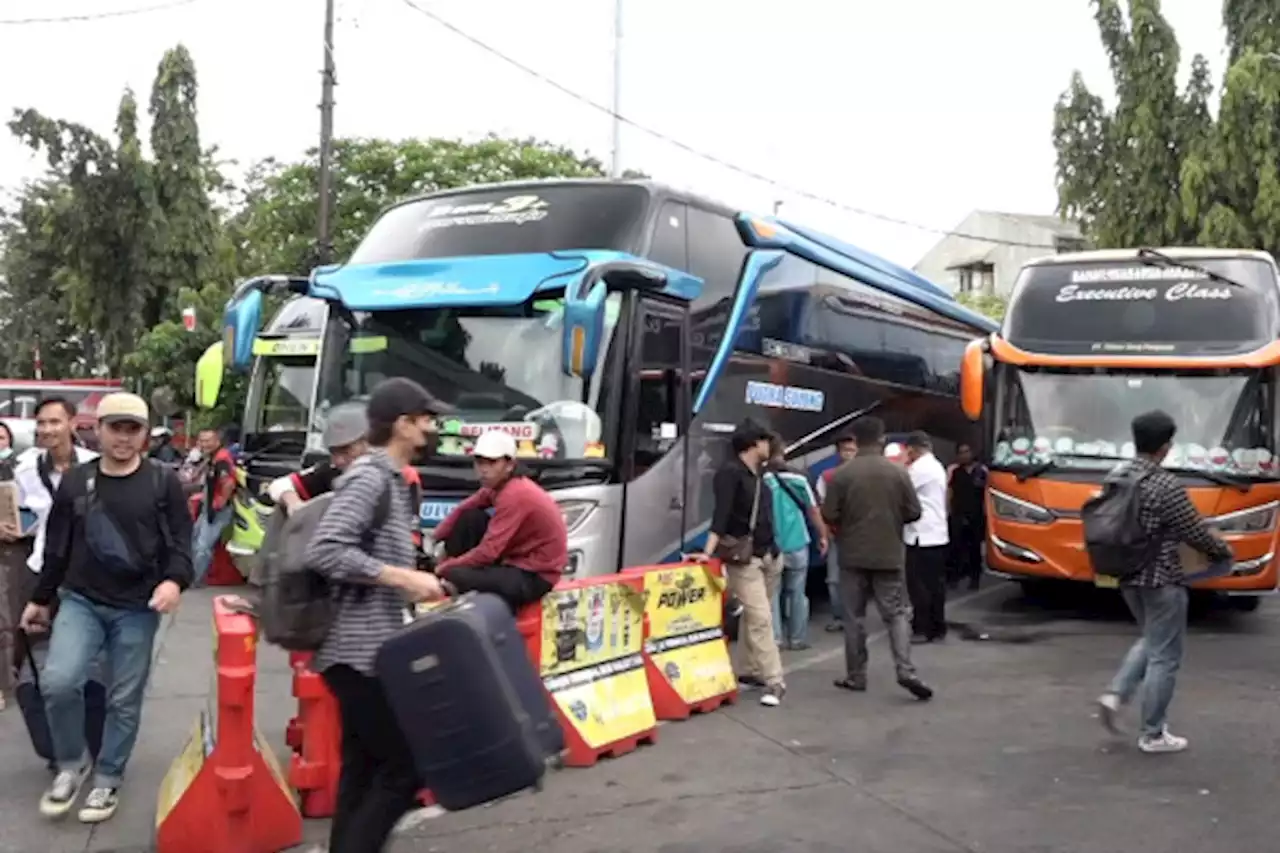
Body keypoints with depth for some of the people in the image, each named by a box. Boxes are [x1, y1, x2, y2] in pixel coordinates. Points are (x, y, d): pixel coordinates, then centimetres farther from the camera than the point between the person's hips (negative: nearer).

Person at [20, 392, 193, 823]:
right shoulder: (75, 481, 5)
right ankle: (71, 763, 9)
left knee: (124, 700, 6)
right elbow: (57, 546, 13)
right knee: (58, 681, -16)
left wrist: (174, 580, -22)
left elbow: (180, 543, -3)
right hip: (80, 601, 1)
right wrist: (41, 598, 17)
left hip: (138, 609, -1)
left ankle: (107, 779, 25)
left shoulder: (163, 483, -2)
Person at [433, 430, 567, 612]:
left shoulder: (515, 495, -26)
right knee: (470, 517, -2)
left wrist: (444, 568, -16)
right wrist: (435, 540, -2)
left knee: (455, 577, -24)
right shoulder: (498, 485, 2)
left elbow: (488, 552, -27)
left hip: (535, 575, -10)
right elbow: (462, 510, 10)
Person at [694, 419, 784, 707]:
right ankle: (774, 682, -10)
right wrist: (709, 552, -30)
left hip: (767, 554, 8)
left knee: (753, 617, 15)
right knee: (760, 618, -10)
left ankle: (754, 671, 25)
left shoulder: (758, 474, 11)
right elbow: (721, 514, -22)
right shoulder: (730, 473, -13)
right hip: (743, 557, -8)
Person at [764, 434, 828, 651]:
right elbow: (813, 510, 1)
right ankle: (797, 638, 15)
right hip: (797, 544, 1)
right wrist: (822, 536, 12)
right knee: (797, 593, 11)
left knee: (772, 593, 7)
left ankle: (775, 638, 2)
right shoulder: (798, 477, -3)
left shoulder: (761, 479, -7)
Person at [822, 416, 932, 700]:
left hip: (853, 555, -1)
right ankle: (906, 670, -8)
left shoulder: (842, 474, -9)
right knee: (896, 613, 7)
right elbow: (914, 512, -1)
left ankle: (856, 676, 13)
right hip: (889, 555, 1)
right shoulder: (898, 472, -5)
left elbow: (829, 516, -8)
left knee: (854, 617, 9)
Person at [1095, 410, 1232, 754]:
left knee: (1151, 642, 25)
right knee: (1164, 656, 4)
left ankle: (1116, 693, 9)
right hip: (1161, 579, -8)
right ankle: (1153, 734, 12)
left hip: (1127, 576, 8)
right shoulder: (1166, 485, -19)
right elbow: (1195, 532, -12)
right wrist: (1222, 551, 7)